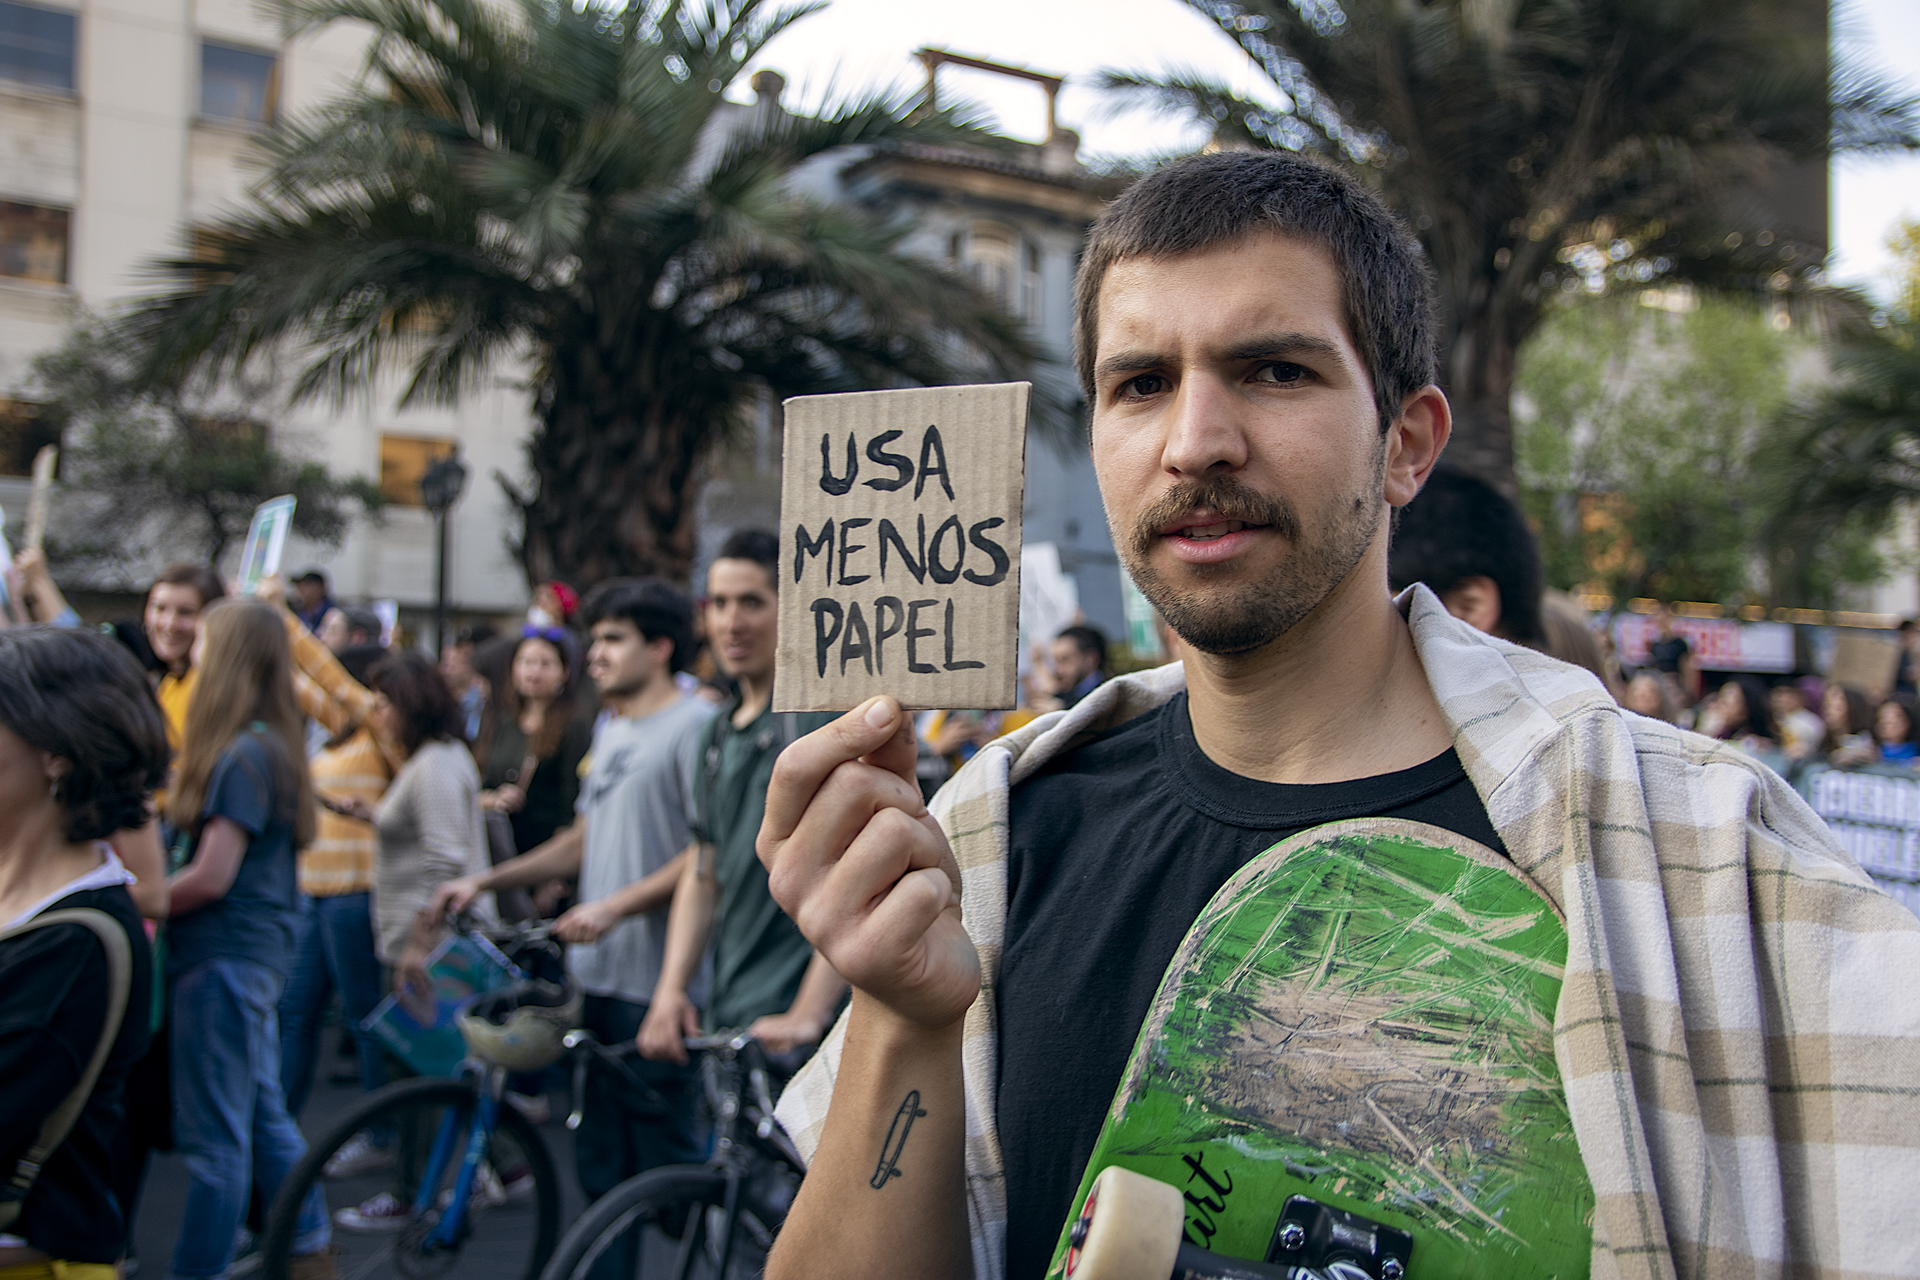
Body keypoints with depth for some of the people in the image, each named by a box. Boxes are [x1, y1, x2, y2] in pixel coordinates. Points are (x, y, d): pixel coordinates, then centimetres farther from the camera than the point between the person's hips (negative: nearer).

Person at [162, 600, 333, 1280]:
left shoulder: (243, 754, -17)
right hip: (254, 955, 10)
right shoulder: (270, 744, 12)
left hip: (224, 958, -10)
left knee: (213, 1140, -3)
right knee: (263, 1118, 17)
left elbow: (212, 876, -19)